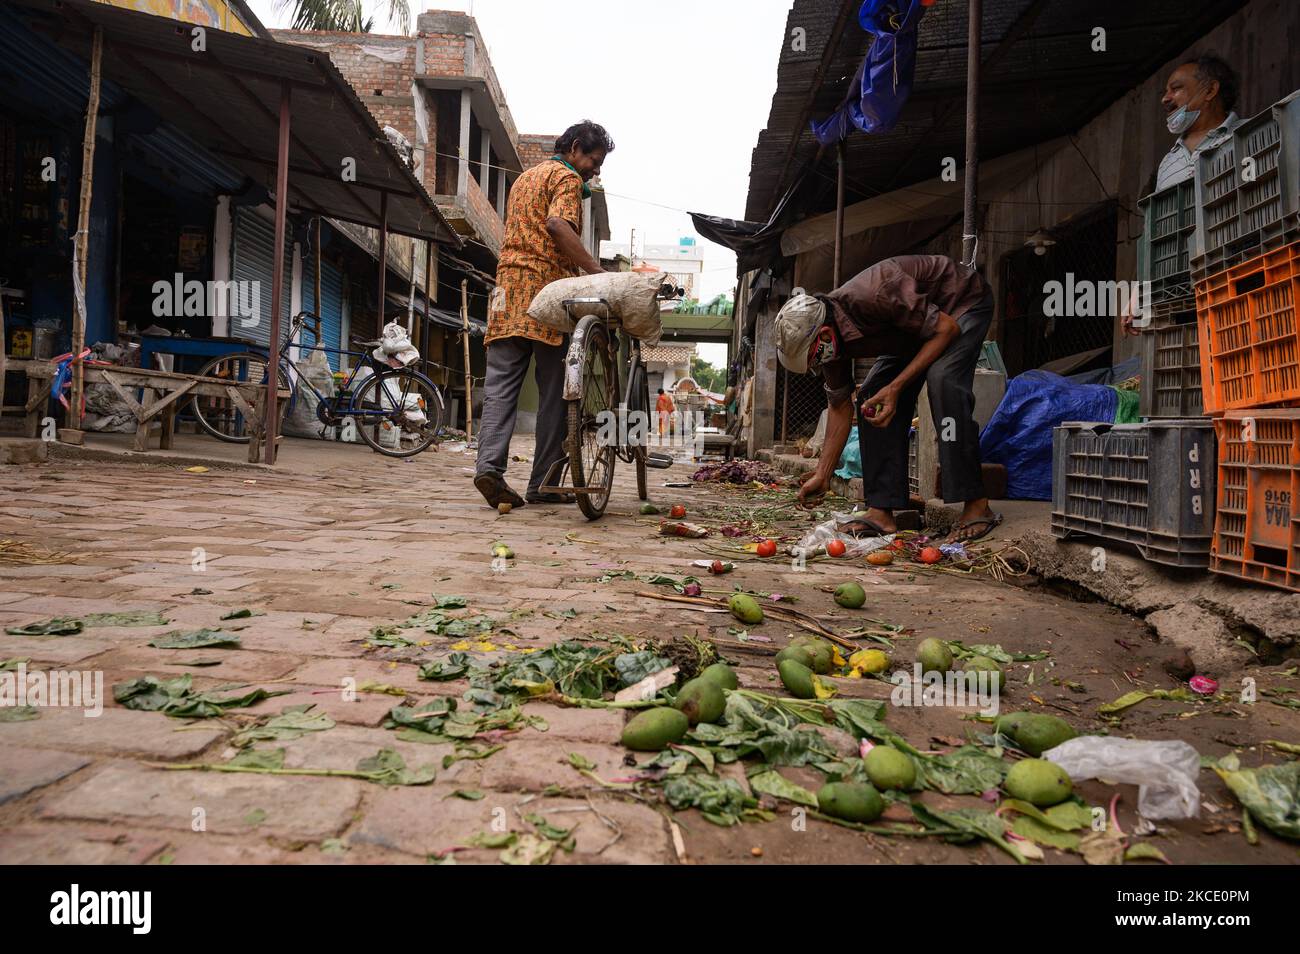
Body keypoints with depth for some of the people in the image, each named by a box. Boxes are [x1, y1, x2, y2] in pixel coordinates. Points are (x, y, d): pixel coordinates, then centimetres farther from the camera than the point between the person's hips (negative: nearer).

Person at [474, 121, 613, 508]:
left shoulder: (525, 177, 29)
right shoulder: (567, 178, 2)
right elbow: (557, 223, -17)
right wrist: (595, 270, -21)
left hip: (508, 285, 7)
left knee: (501, 384, 0)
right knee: (553, 388, -2)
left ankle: (489, 464, -17)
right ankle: (544, 483, 0)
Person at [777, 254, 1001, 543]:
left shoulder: (875, 295, -39)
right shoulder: (831, 340, -14)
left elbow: (947, 328, -29)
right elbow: (840, 406, -3)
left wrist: (896, 387, -33)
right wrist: (822, 475, -5)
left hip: (964, 302, -7)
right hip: (916, 325, 7)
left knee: (943, 380, -31)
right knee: (871, 400, -7)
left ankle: (977, 506, -26)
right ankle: (881, 511, -7)